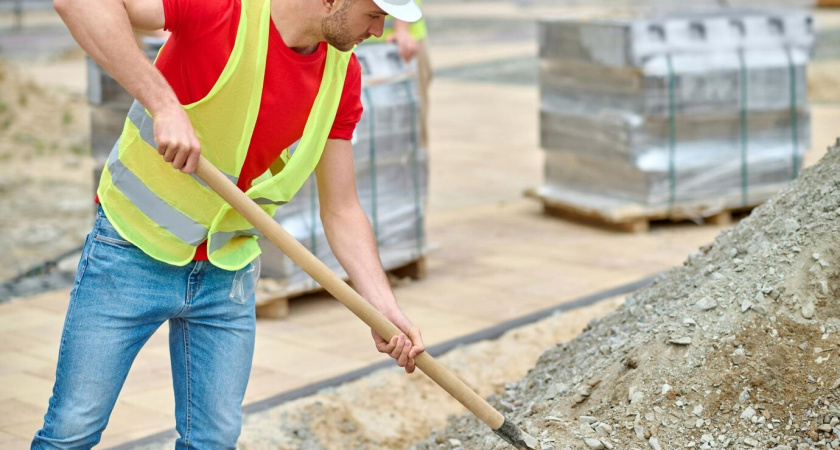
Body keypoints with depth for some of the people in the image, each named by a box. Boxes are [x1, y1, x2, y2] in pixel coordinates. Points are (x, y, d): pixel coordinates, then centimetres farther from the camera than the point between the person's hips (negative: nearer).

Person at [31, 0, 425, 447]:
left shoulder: (342, 74, -4)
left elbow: (342, 211, 1)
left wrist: (385, 309, -10)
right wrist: (164, 104, -39)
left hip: (229, 271, 5)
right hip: (134, 248, -4)